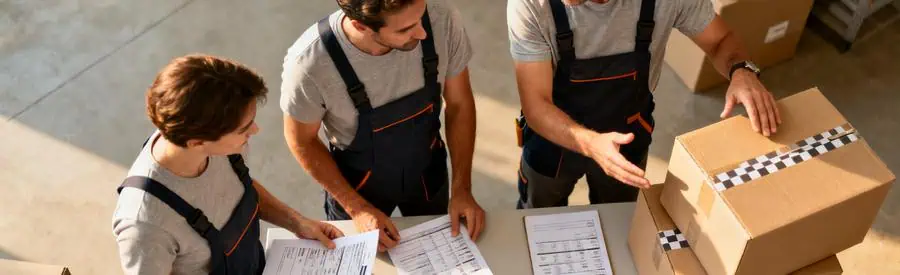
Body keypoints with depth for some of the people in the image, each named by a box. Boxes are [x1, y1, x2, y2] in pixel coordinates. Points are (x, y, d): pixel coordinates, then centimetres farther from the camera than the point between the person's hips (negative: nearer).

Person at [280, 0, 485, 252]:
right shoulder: (309, 63, -37)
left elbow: (459, 104, -12)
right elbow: (302, 140, -16)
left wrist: (461, 188, -14)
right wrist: (356, 207, -16)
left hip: (428, 171, 2)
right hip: (357, 182, -2)